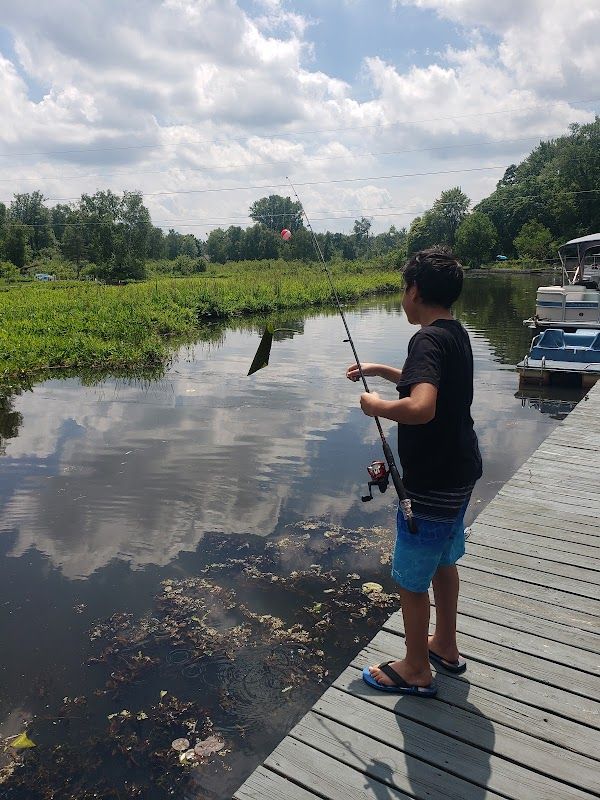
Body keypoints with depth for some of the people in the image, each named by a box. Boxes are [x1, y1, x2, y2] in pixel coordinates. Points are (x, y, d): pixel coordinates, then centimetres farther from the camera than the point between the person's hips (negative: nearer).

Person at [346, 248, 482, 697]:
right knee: (443, 561, 24)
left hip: (433, 482, -10)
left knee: (411, 575, 8)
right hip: (460, 471, 10)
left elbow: (421, 407, -40)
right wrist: (380, 370, 18)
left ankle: (416, 669, 27)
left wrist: (377, 406, -22)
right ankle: (445, 646, 43)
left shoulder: (428, 339, -24)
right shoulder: (456, 333, 6)